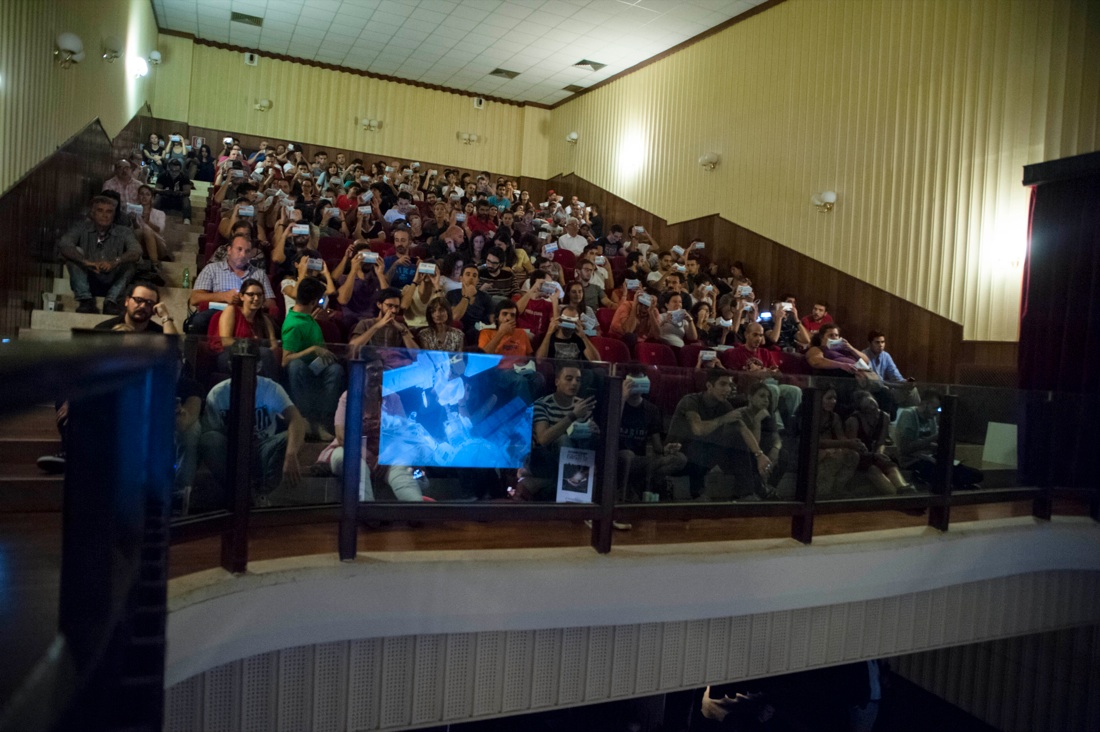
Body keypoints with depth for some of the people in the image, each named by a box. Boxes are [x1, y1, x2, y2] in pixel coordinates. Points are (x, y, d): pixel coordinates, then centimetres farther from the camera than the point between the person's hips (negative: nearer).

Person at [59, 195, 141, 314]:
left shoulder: (123, 232, -4)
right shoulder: (82, 228, -4)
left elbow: (136, 251, -23)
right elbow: (64, 244, -21)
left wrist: (115, 262, -42)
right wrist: (85, 262, -38)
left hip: (112, 280, 0)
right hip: (87, 278, 1)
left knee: (130, 260, -23)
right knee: (74, 252, -20)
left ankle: (111, 301, -33)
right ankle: (85, 299, -30)